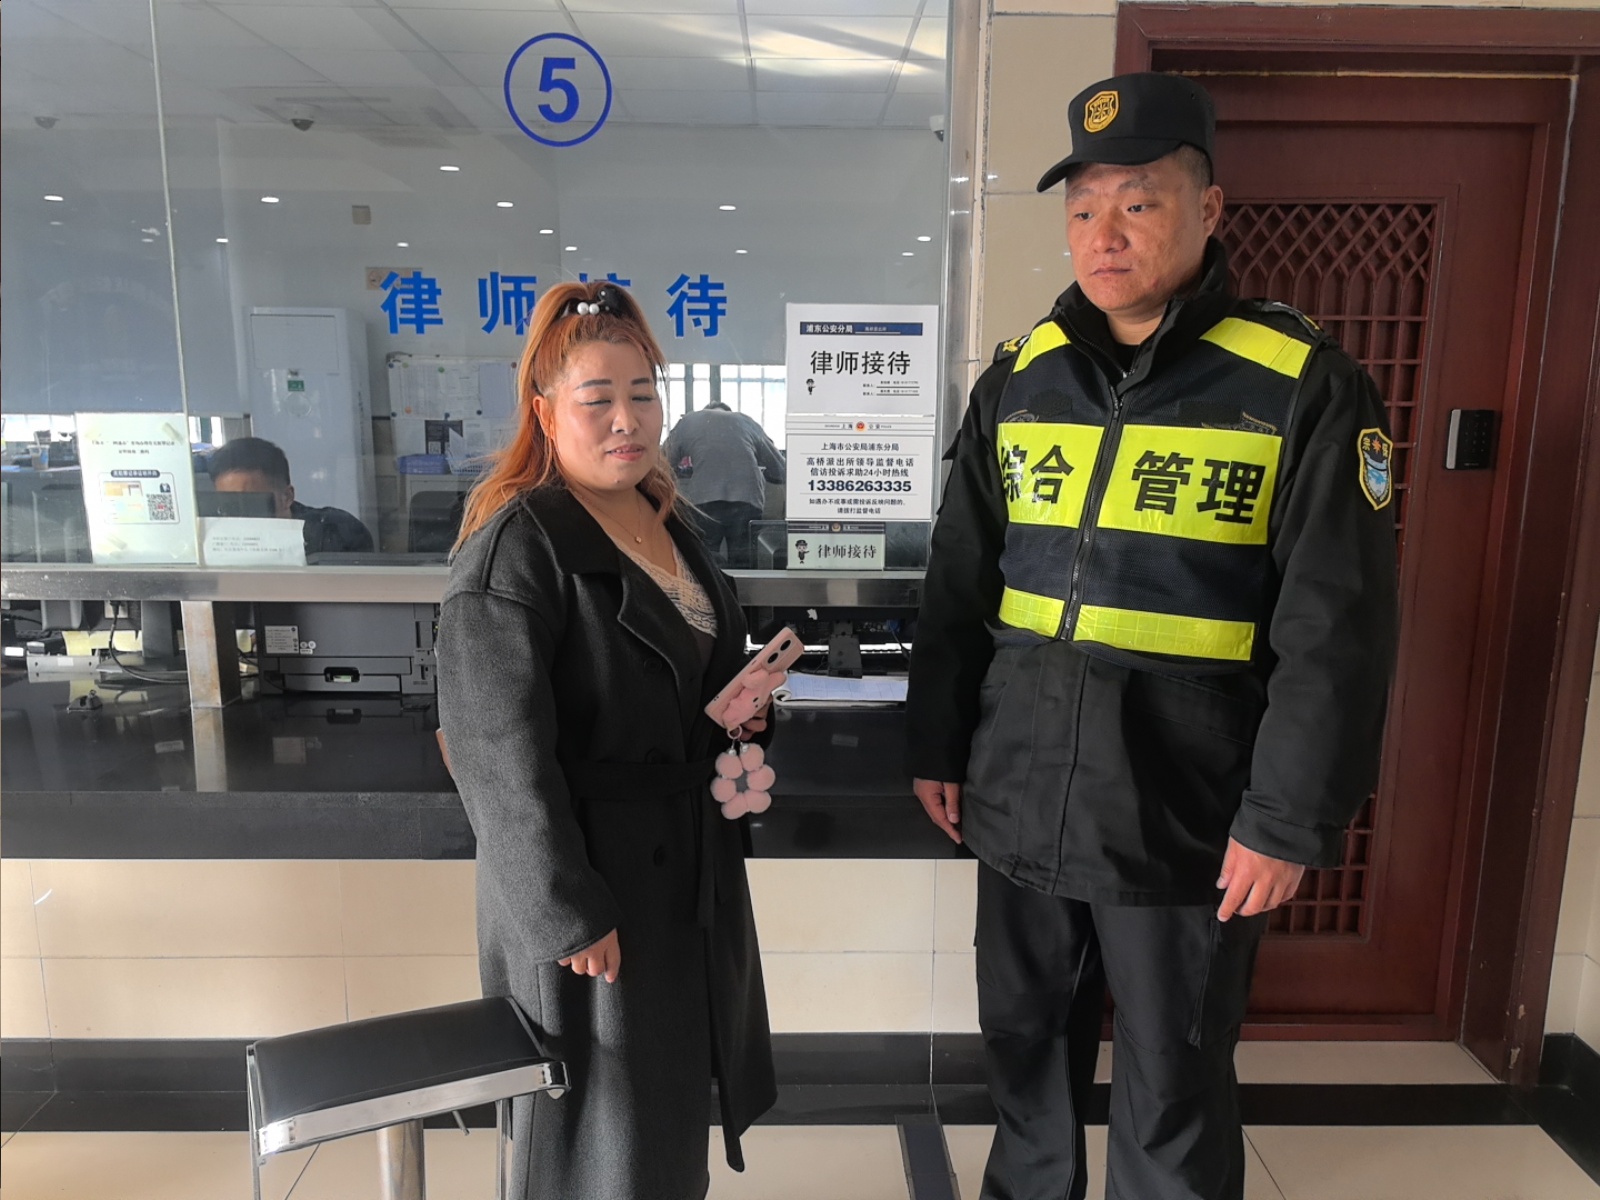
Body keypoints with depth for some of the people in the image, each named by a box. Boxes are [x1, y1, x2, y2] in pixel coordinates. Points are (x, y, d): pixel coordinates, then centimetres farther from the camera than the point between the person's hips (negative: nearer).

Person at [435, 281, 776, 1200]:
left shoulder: (670, 526, 7)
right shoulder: (514, 548, -19)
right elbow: (503, 756, -23)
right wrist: (569, 914, -21)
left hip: (692, 865, 8)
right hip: (590, 879, -8)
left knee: (677, 1099, 25)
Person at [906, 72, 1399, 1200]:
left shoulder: (1304, 388, -7)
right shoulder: (1019, 379, 5)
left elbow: (1336, 631, -9)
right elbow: (959, 585, 9)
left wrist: (1289, 820, -10)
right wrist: (939, 746, 9)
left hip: (1185, 817, -3)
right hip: (1021, 800, 4)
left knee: (1172, 1086, 14)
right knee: (1027, 1043, 20)